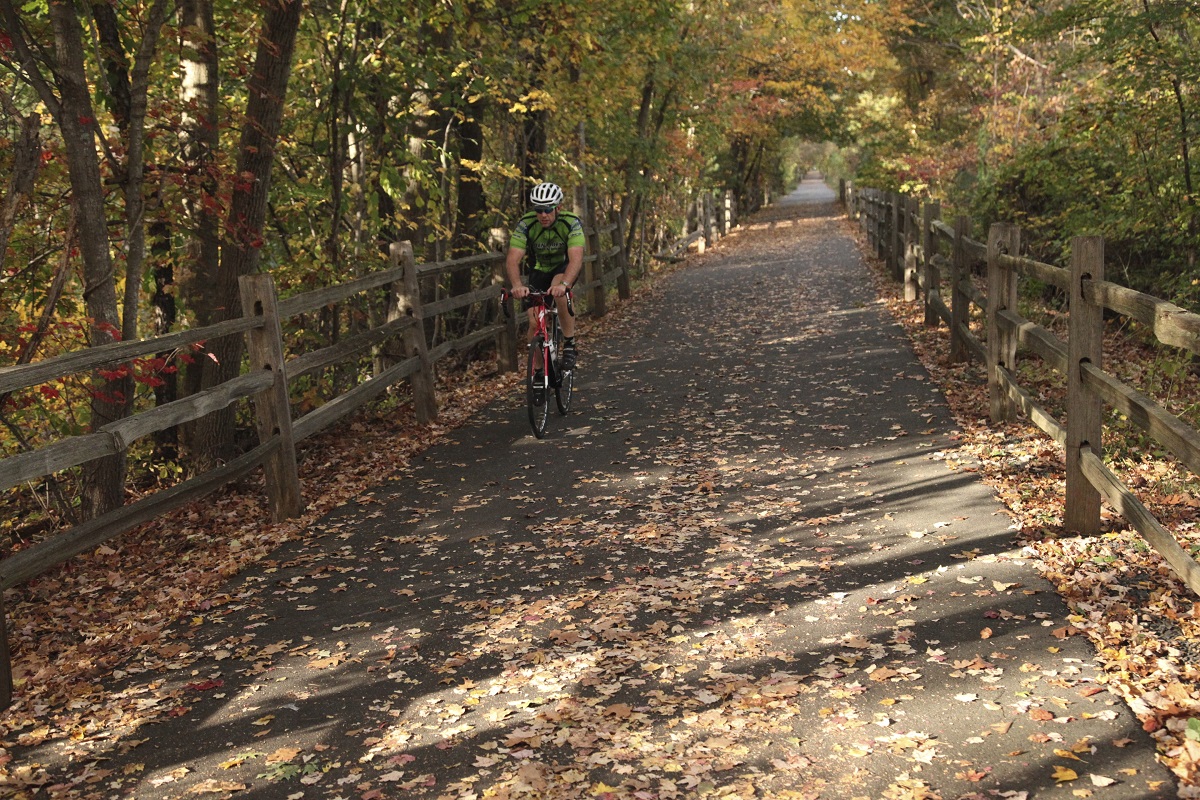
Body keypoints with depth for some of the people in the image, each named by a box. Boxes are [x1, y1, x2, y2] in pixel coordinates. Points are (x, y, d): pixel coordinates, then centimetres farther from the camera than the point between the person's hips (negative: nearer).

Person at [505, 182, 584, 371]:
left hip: (564, 267, -2)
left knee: (560, 292, -36)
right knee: (535, 322, -11)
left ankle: (569, 346, -21)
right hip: (538, 269, 2)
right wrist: (517, 285, -53)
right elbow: (513, 260, -33)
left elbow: (576, 258, -42)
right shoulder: (525, 224, -25)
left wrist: (564, 284, -60)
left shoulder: (572, 223, -29)